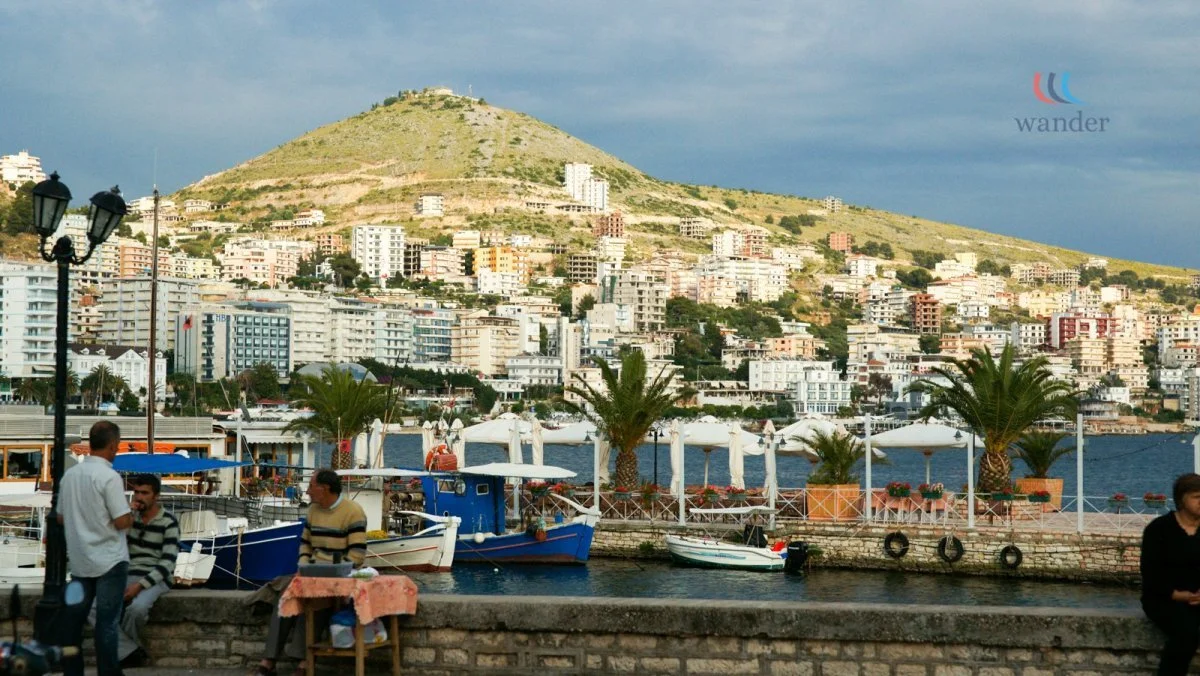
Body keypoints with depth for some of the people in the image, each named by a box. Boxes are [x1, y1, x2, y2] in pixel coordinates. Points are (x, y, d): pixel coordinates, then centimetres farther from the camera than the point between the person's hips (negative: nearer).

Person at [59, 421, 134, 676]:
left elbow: (61, 518, 12)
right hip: (109, 559, -6)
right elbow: (122, 522, -16)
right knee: (107, 621, -2)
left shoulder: (70, 474, 5)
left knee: (74, 618, 10)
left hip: (79, 559, 6)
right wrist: (131, 516, 4)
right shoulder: (109, 477, -16)